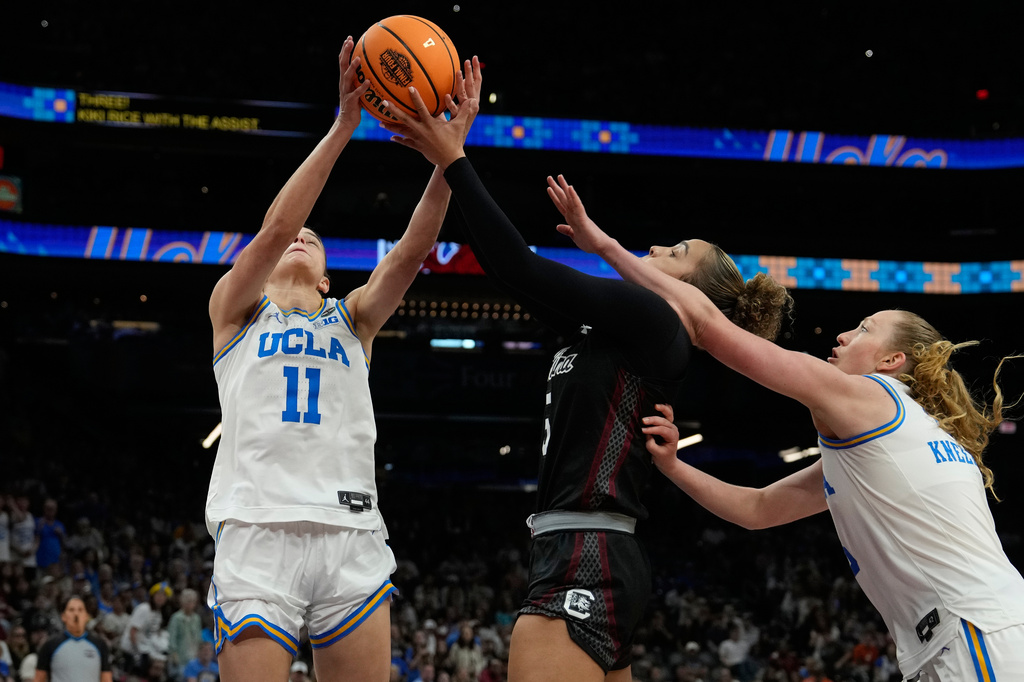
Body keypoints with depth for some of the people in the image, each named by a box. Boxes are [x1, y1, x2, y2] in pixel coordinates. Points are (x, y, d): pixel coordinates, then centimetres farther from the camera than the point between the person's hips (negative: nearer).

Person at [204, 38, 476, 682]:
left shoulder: (353, 318, 23)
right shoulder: (236, 307, 16)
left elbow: (414, 247, 7)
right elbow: (275, 226, -1)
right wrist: (344, 126, -9)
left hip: (353, 537, 3)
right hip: (259, 531, -2)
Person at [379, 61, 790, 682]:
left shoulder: (650, 317, -4)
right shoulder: (607, 333, 21)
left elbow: (522, 269, -10)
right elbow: (518, 271, 23)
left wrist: (452, 161, -4)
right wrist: (454, 151, 22)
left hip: (584, 563, -10)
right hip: (590, 561, 10)